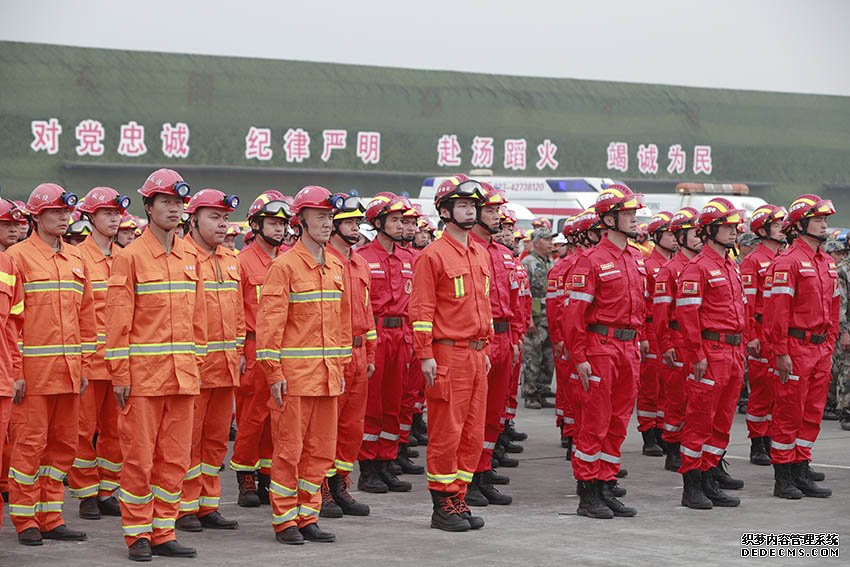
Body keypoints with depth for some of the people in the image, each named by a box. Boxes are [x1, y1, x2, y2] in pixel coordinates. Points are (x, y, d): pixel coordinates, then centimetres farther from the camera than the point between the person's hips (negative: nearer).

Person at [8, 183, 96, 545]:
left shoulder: (76, 260, 14)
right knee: (30, 443, -3)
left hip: (68, 371, 6)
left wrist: (85, 366, 11)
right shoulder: (18, 257, -3)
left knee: (63, 444, 8)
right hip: (33, 370, -6)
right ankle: (25, 520, 5)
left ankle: (50, 518, 15)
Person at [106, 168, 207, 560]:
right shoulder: (130, 257, -4)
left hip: (183, 376, 5)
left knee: (175, 458, 7)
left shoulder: (190, 257, 12)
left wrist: (197, 365, 11)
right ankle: (137, 535, 8)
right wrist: (119, 374, -10)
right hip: (143, 376, -5)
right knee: (139, 458, -1)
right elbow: (118, 320, -7)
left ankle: (163, 533, 15)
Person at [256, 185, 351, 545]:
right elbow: (269, 321, -11)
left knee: (321, 450, 9)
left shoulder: (336, 268, 13)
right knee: (289, 448, -1)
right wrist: (274, 372, -15)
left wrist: (341, 367, 16)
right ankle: (284, 521, 6)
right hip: (294, 373, -6)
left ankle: (307, 516, 18)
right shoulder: (285, 266, -8)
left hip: (327, 374, 7)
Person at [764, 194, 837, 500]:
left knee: (813, 414, 11)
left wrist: (829, 345, 14)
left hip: (821, 347, 8)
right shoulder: (788, 261, -12)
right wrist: (782, 353, -18)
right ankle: (783, 480, 5)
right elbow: (777, 309, -16)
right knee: (789, 414, -1)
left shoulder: (827, 263, 14)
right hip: (796, 347, -8)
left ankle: (801, 473, 18)